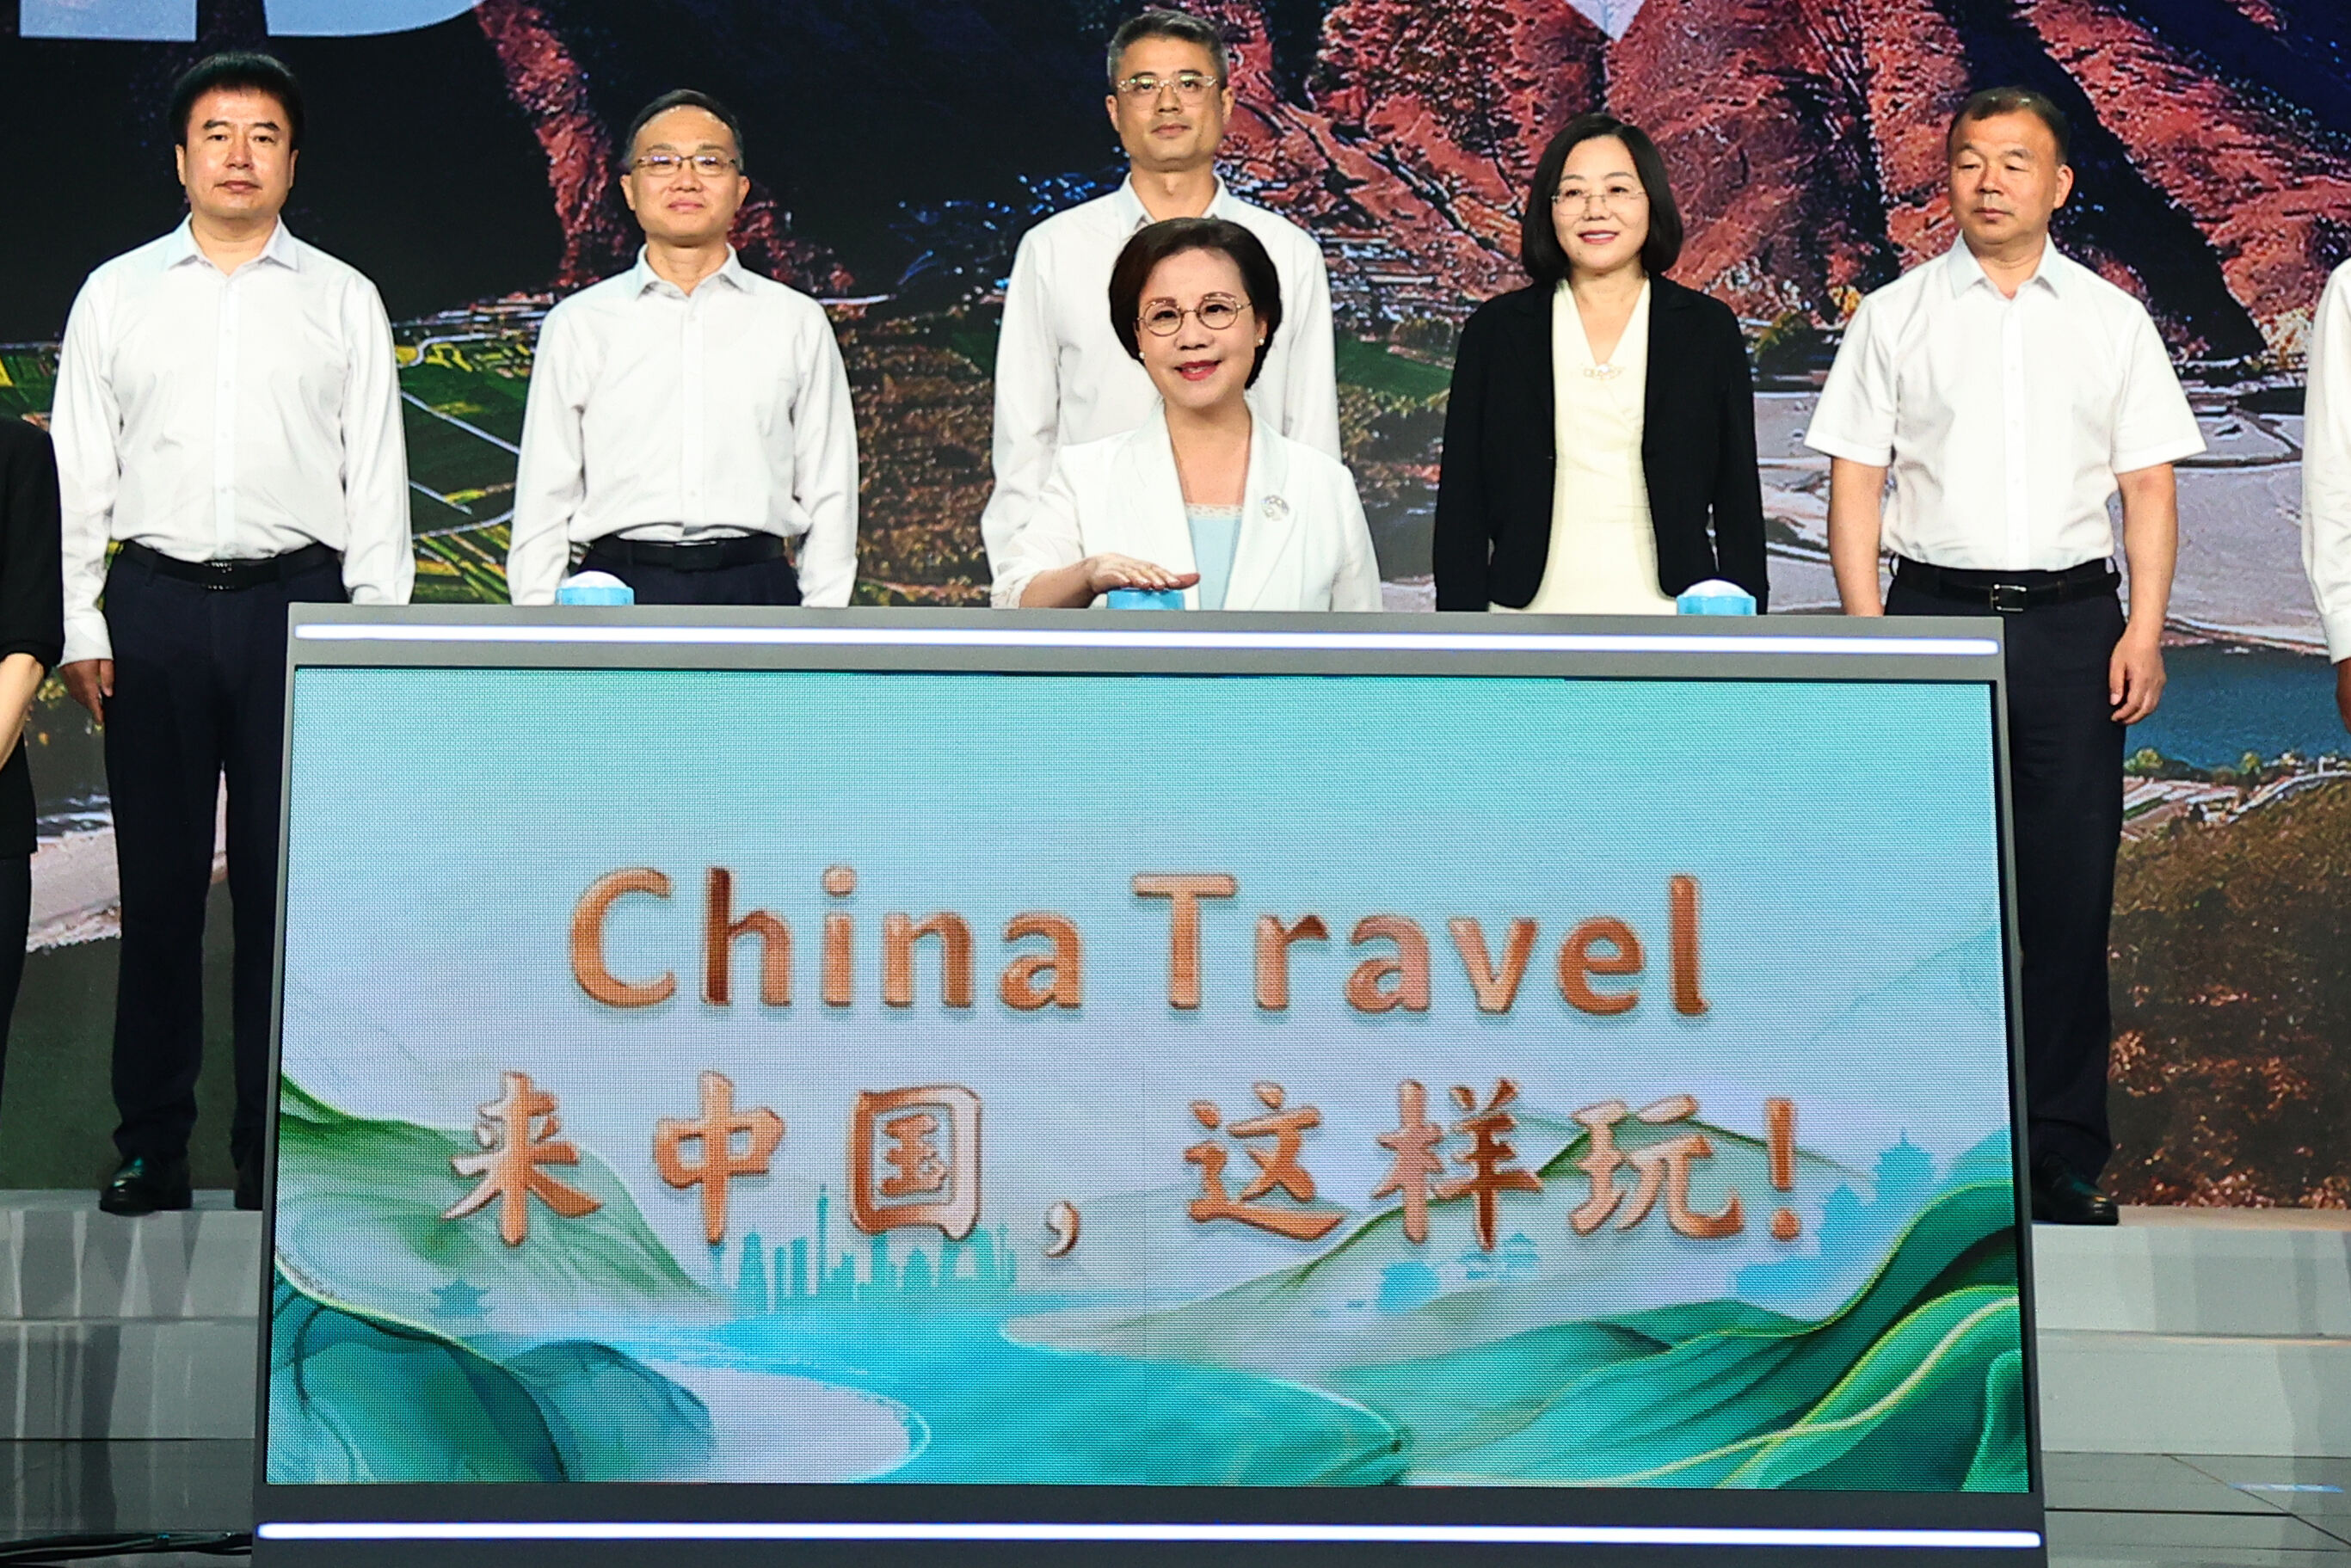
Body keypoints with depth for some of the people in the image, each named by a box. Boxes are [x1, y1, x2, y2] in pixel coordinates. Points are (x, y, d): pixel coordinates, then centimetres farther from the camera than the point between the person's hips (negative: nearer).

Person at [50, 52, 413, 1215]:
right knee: (158, 882, 4)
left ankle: (275, 1150, 10)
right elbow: (79, 471, 8)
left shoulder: (343, 301, 9)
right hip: (153, 605, 1)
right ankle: (151, 1149, 11)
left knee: (284, 884, 2)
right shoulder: (116, 294, 10)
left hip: (297, 604, -1)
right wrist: (78, 626, 0)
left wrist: (375, 636, -1)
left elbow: (376, 478, 6)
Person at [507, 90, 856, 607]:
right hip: (617, 596, 0)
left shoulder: (797, 323, 11)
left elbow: (829, 496, 10)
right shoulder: (578, 325, 10)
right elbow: (543, 496, 9)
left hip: (754, 596, 0)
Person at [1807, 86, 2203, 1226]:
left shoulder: (2112, 319, 11)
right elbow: (1853, 483, 4)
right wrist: (1868, 638, -5)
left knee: (2069, 893, 1)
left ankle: (2064, 1158, 9)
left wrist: (2146, 632, -3)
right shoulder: (1893, 316, 7)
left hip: (2072, 621, 1)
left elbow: (2149, 486, 8)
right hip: (1935, 615, -1)